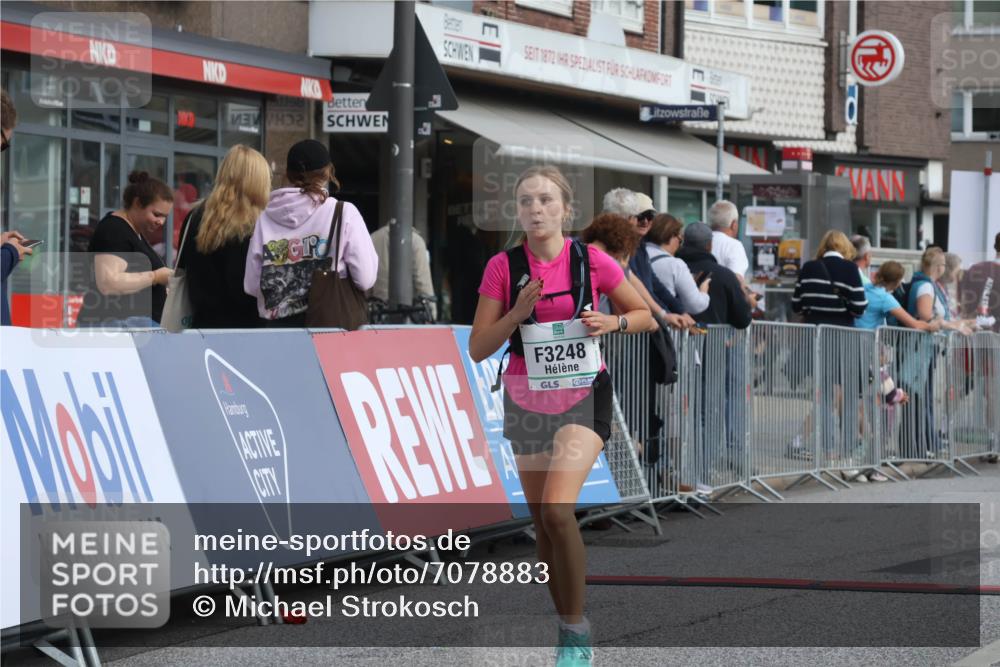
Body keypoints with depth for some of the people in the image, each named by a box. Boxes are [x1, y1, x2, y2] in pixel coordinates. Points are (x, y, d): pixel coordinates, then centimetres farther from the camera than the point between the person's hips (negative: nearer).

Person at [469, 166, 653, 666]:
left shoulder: (592, 262, -6)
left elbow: (645, 316, 6)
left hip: (582, 397, -3)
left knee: (557, 509, -21)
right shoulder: (504, 267, -4)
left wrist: (613, 322, -14)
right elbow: (478, 349, -5)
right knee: (541, 522, 8)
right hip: (525, 400, 3)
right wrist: (518, 313, -19)